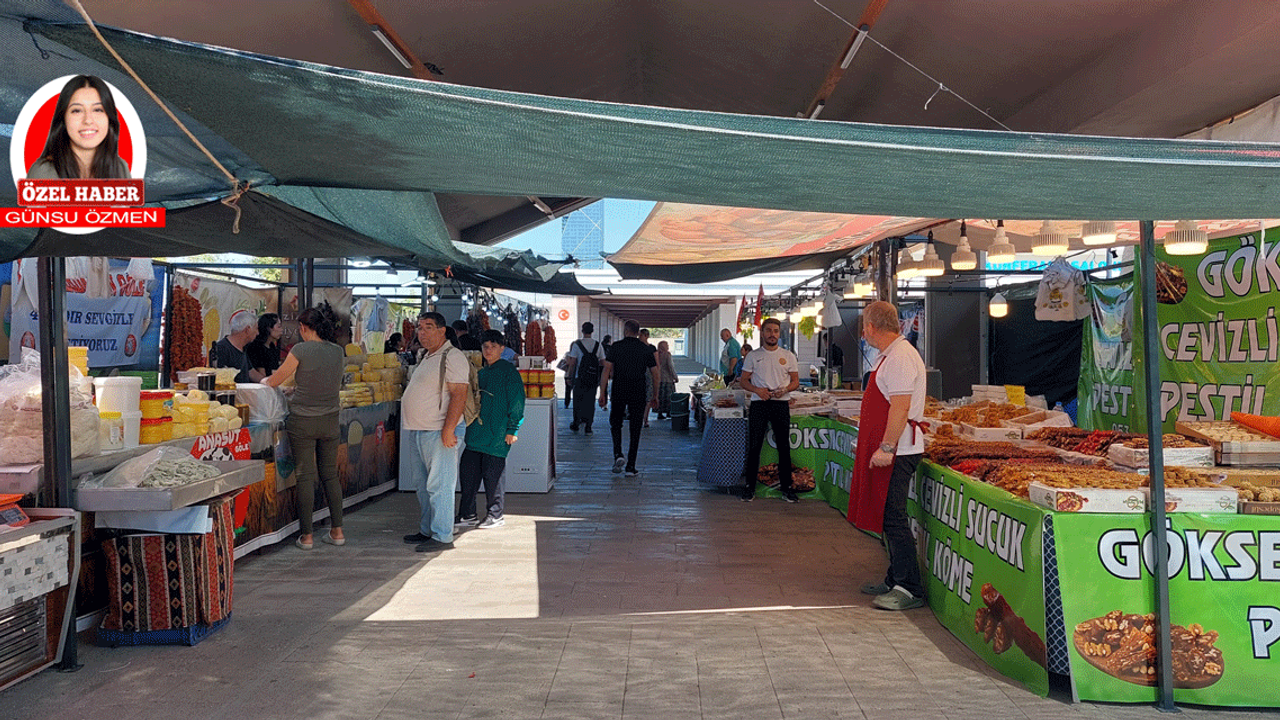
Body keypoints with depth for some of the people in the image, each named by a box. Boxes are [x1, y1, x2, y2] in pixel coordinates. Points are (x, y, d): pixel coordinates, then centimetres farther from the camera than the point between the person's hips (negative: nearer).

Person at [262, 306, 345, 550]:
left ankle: (307, 536, 7)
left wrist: (265, 380, 22)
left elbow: (275, 380, -2)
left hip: (303, 421, -4)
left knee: (306, 476, 2)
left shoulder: (301, 350, -12)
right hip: (330, 421, 4)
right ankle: (337, 531, 17)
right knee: (330, 475, 14)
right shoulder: (338, 351, 2)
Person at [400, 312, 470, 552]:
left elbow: (459, 395, -19)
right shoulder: (425, 357, 19)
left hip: (438, 433, -10)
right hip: (417, 431, 10)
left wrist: (448, 430, -25)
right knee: (421, 484, 15)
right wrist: (410, 425, 21)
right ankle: (427, 530, 25)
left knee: (439, 485, -6)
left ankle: (442, 536, -1)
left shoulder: (452, 357, -12)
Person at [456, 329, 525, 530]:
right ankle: (467, 515, 16)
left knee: (492, 474, -2)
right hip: (476, 432, 7)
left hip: (497, 434, -7)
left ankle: (496, 515, 12)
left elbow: (517, 401, -9)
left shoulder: (508, 371, -5)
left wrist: (512, 429, -13)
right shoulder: (481, 373, 18)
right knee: (468, 471, 6)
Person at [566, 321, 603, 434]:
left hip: (580, 377, -2)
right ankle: (588, 427, 0)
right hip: (593, 378, 2)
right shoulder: (597, 345, 3)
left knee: (578, 401, 11)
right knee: (590, 402, 5)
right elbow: (602, 361, 5)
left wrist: (569, 374, 2)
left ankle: (576, 424, 18)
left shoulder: (577, 344, -6)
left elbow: (572, 362, -8)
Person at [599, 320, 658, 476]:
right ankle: (631, 467, 4)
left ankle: (618, 455, -4)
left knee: (615, 424, 17)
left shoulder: (616, 347, 0)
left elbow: (606, 370, -7)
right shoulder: (645, 349, 5)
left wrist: (603, 393, -4)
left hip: (619, 391, -1)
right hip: (638, 392, 1)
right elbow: (655, 374, 5)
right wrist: (655, 395, 14)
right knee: (635, 429, 5)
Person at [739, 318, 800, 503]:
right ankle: (750, 486, 8)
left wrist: (784, 389, -11)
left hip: (781, 404, 1)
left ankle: (786, 486, 12)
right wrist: (757, 390, -12)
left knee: (784, 446, 3)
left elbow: (796, 381, 10)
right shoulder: (753, 356, 7)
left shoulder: (788, 356, 9)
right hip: (759, 404, -1)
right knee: (754, 446, 0)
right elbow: (743, 381, 7)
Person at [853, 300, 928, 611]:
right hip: (890, 449, 11)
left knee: (894, 518, -8)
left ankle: (909, 589, -2)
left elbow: (901, 406, -23)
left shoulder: (900, 358, -16)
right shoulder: (890, 355, 17)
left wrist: (886, 447, -24)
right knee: (888, 516, 15)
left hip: (898, 452, -11)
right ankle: (896, 580, 24)